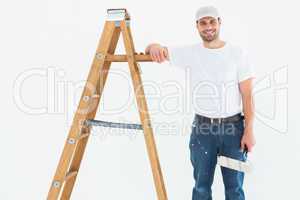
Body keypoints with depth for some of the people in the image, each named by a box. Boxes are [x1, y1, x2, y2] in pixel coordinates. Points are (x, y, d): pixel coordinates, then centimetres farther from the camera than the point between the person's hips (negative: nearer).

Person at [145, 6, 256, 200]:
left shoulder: (237, 53, -2)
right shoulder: (190, 52, 1)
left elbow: (247, 95, -2)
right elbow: (154, 50, 3)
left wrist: (249, 130, -7)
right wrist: (154, 46, -23)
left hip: (233, 127, 0)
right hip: (202, 128, 1)